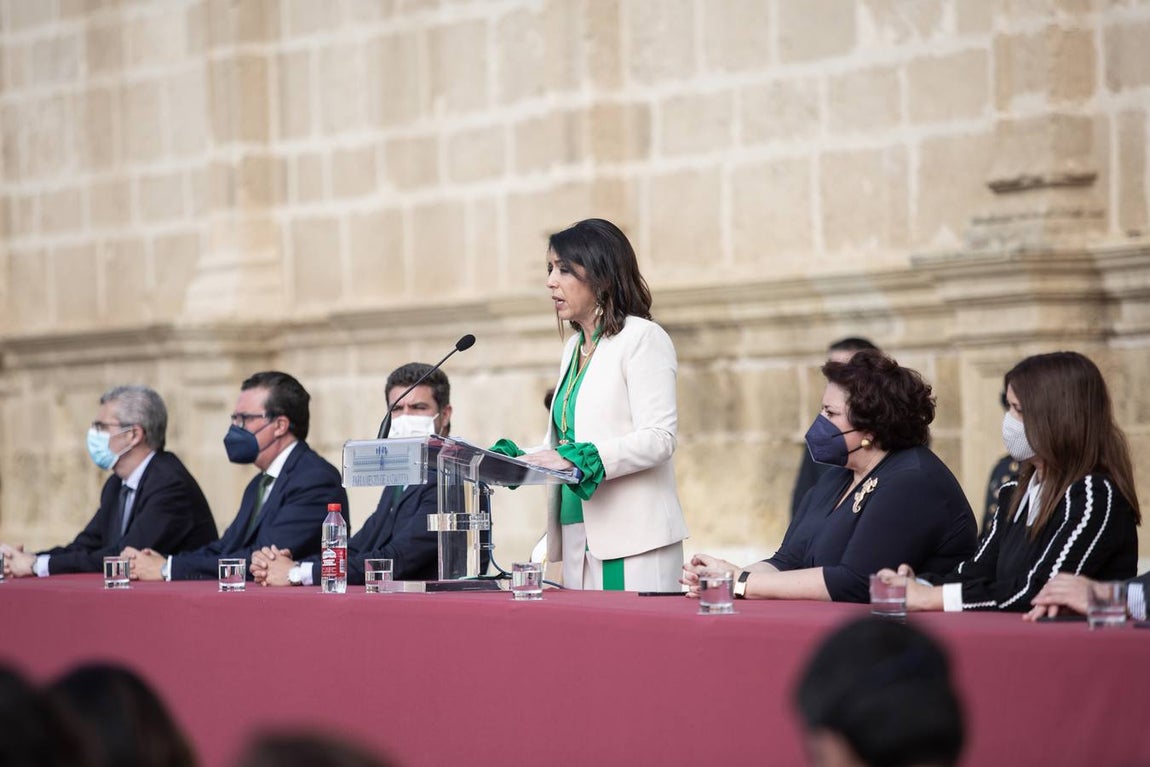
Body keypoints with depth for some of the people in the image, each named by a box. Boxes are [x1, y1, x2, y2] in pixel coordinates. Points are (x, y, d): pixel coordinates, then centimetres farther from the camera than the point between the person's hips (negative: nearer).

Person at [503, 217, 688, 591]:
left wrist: (574, 458, -23)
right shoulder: (574, 348, 20)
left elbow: (658, 438, -15)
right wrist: (519, 459, 3)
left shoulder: (643, 339, -5)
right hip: (578, 539, 8)